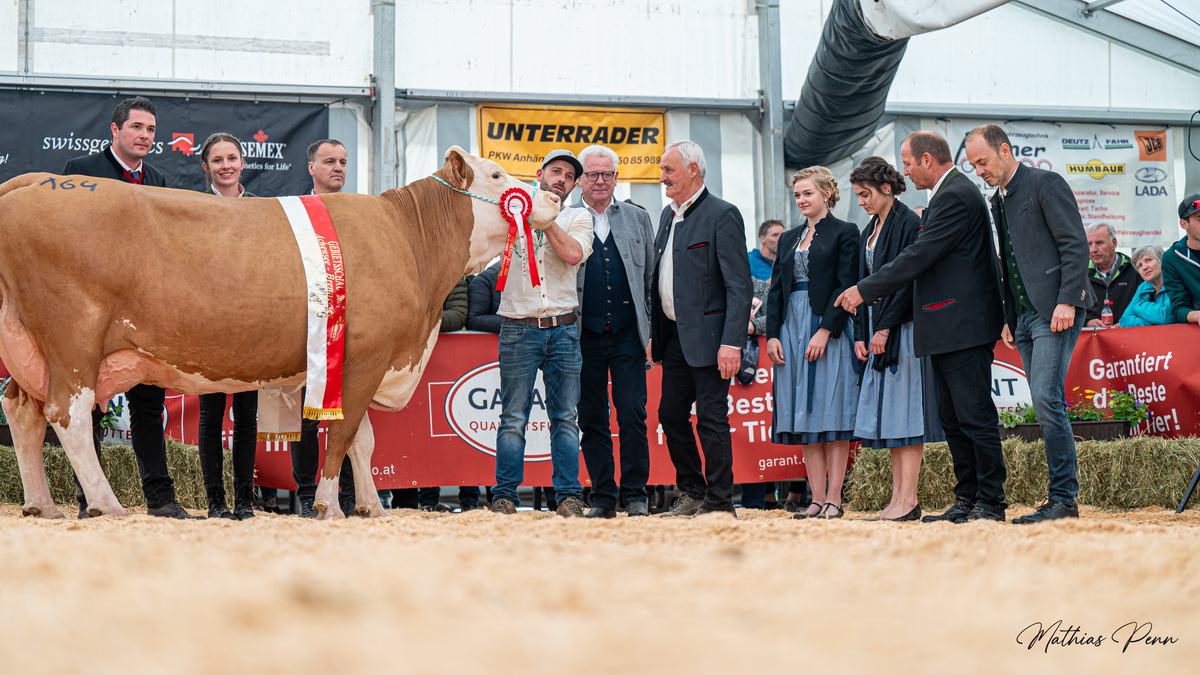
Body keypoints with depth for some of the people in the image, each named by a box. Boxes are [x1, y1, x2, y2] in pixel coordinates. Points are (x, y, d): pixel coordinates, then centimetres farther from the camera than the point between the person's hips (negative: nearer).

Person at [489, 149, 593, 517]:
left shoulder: (578, 218, 12)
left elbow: (573, 254, -7)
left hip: (563, 330, 1)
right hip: (518, 330, -1)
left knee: (565, 418, 2)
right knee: (513, 417, -2)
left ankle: (569, 496, 4)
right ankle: (504, 496, 1)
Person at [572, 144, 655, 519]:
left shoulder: (638, 218, 11)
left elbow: (652, 276, 12)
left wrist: (653, 331, 5)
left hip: (627, 333, 0)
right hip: (584, 334, 0)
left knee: (633, 415, -5)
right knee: (591, 421, 3)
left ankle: (635, 495, 3)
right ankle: (603, 498, 11)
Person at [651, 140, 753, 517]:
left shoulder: (722, 215, -10)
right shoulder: (668, 215, 16)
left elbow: (740, 286, -15)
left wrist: (732, 343, -21)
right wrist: (653, 336, 16)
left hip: (706, 337, -8)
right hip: (674, 337, 8)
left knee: (711, 420, -5)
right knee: (671, 415, 11)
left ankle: (719, 503, 3)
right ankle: (692, 493, 24)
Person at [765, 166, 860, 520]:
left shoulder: (844, 233, -1)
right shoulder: (788, 239, 18)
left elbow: (846, 286, -8)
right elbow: (776, 289, 15)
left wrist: (825, 331, -17)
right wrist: (772, 335, 3)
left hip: (829, 328, -6)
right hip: (792, 329, 6)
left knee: (832, 415, -6)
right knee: (804, 419, 3)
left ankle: (834, 499, -6)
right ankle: (817, 499, 3)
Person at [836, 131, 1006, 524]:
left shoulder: (956, 197, -14)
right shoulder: (950, 193, 19)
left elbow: (919, 256, -18)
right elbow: (922, 257, 22)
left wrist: (865, 291, -12)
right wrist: (874, 291, 16)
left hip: (963, 326, -11)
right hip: (947, 329, 11)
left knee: (975, 417, -7)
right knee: (952, 418, 12)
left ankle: (990, 503, -4)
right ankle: (966, 499, 15)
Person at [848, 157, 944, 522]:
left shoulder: (909, 224, -9)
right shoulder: (870, 232, 18)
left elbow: (908, 280, -15)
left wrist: (886, 328, -17)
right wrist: (861, 335, 10)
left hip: (902, 328, -9)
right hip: (877, 332, 9)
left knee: (904, 412, -10)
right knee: (888, 414, 6)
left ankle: (908, 499, -10)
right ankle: (898, 497, 7)